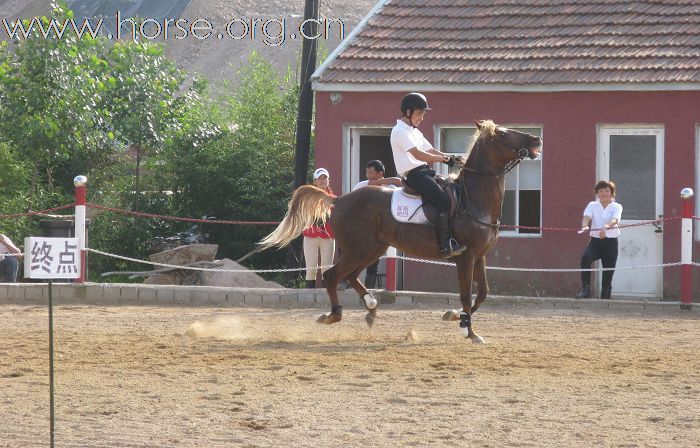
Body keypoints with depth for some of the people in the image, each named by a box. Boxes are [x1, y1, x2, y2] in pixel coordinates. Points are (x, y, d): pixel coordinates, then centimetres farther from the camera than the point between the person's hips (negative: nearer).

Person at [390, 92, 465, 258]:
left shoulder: (414, 132, 24)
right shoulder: (400, 131, -9)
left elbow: (431, 151, 21)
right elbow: (418, 154, -19)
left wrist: (452, 158, 5)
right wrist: (444, 159, -16)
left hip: (424, 171, 10)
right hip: (413, 174, -10)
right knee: (443, 200, -26)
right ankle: (445, 245, -29)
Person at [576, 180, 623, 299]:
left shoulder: (616, 207, 2)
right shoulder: (592, 205, 8)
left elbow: (615, 220, -19)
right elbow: (586, 217, -11)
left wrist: (605, 228, -41)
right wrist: (585, 226, -36)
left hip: (611, 242, -1)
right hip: (595, 241, 1)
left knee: (608, 276, 0)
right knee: (585, 258, -30)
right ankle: (585, 290, -34)